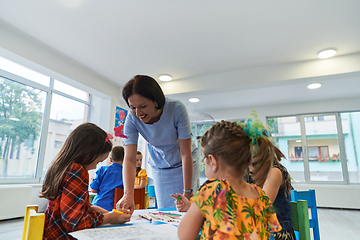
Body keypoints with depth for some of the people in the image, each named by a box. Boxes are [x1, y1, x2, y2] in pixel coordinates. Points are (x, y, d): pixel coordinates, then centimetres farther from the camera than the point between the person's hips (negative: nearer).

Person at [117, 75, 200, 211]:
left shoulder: (177, 109, -31)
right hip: (159, 167, 2)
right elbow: (129, 159, -26)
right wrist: (128, 194, -41)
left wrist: (187, 192, -23)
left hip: (185, 163, -2)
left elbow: (186, 154, -26)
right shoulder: (132, 118, -23)